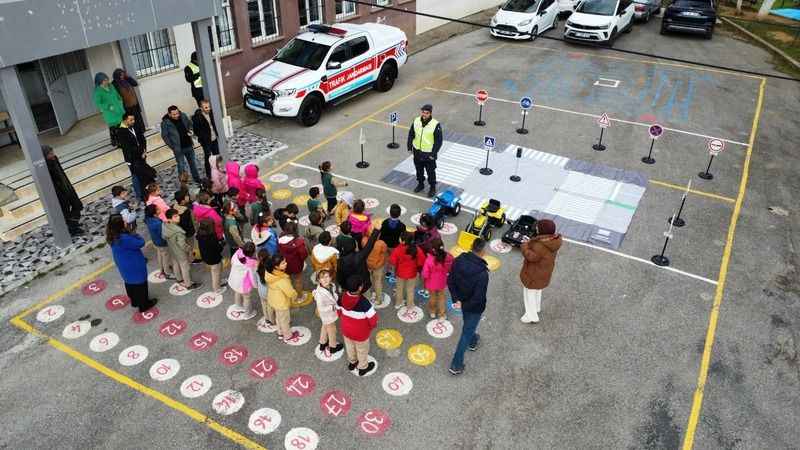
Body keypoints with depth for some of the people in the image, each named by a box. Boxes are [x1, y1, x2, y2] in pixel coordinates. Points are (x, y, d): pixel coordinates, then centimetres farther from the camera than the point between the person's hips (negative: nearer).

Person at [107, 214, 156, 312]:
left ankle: (134, 301, 48)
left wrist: (131, 234, -12)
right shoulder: (124, 238, -36)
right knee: (139, 284, 12)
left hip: (125, 266, 9)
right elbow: (140, 242, -25)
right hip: (134, 266, -9)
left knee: (130, 283, 27)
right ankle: (143, 305, 30)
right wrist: (134, 234, -11)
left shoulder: (113, 237, -7)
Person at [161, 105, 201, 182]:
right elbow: (164, 136, -9)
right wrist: (172, 146, -13)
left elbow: (190, 124, 16)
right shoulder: (165, 123, -15)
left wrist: (190, 131, -3)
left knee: (192, 162, 17)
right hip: (178, 148, -5)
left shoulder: (183, 116, -4)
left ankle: (197, 179, 33)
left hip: (188, 145, 5)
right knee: (181, 165, -2)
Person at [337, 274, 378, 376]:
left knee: (350, 347, 33)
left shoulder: (342, 297, -22)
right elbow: (373, 319, -26)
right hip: (360, 333, -4)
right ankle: (363, 368, 50)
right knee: (362, 350, 25)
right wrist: (372, 327, -3)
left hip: (346, 330, 5)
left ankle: (352, 363, 59)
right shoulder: (364, 303, -38)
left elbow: (339, 312, -4)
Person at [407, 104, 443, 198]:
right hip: (417, 151, 4)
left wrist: (434, 153, -15)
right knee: (419, 169, 22)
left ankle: (432, 188, 30)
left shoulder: (436, 125, -19)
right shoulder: (416, 121, -6)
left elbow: (439, 140, -13)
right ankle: (420, 184, 44)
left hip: (429, 153, -4)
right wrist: (409, 146, 3)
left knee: (430, 171, 10)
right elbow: (411, 134, 8)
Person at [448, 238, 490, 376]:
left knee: (468, 324, 34)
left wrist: (456, 299, -7)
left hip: (462, 300, 6)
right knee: (466, 333, 12)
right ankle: (456, 365, 23)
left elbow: (450, 281, -9)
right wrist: (465, 306, -14)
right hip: (474, 307, -6)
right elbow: (478, 297, -29)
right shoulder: (482, 273, -36)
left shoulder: (458, 261, -19)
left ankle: (473, 341, 64)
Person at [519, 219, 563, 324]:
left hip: (535, 272, -9)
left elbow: (532, 257, -32)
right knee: (537, 289, 29)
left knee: (530, 292, 9)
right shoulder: (552, 240, -8)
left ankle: (532, 317, 22)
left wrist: (524, 246, -21)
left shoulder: (542, 245, -36)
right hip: (543, 270, 9)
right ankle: (536, 308, 50)